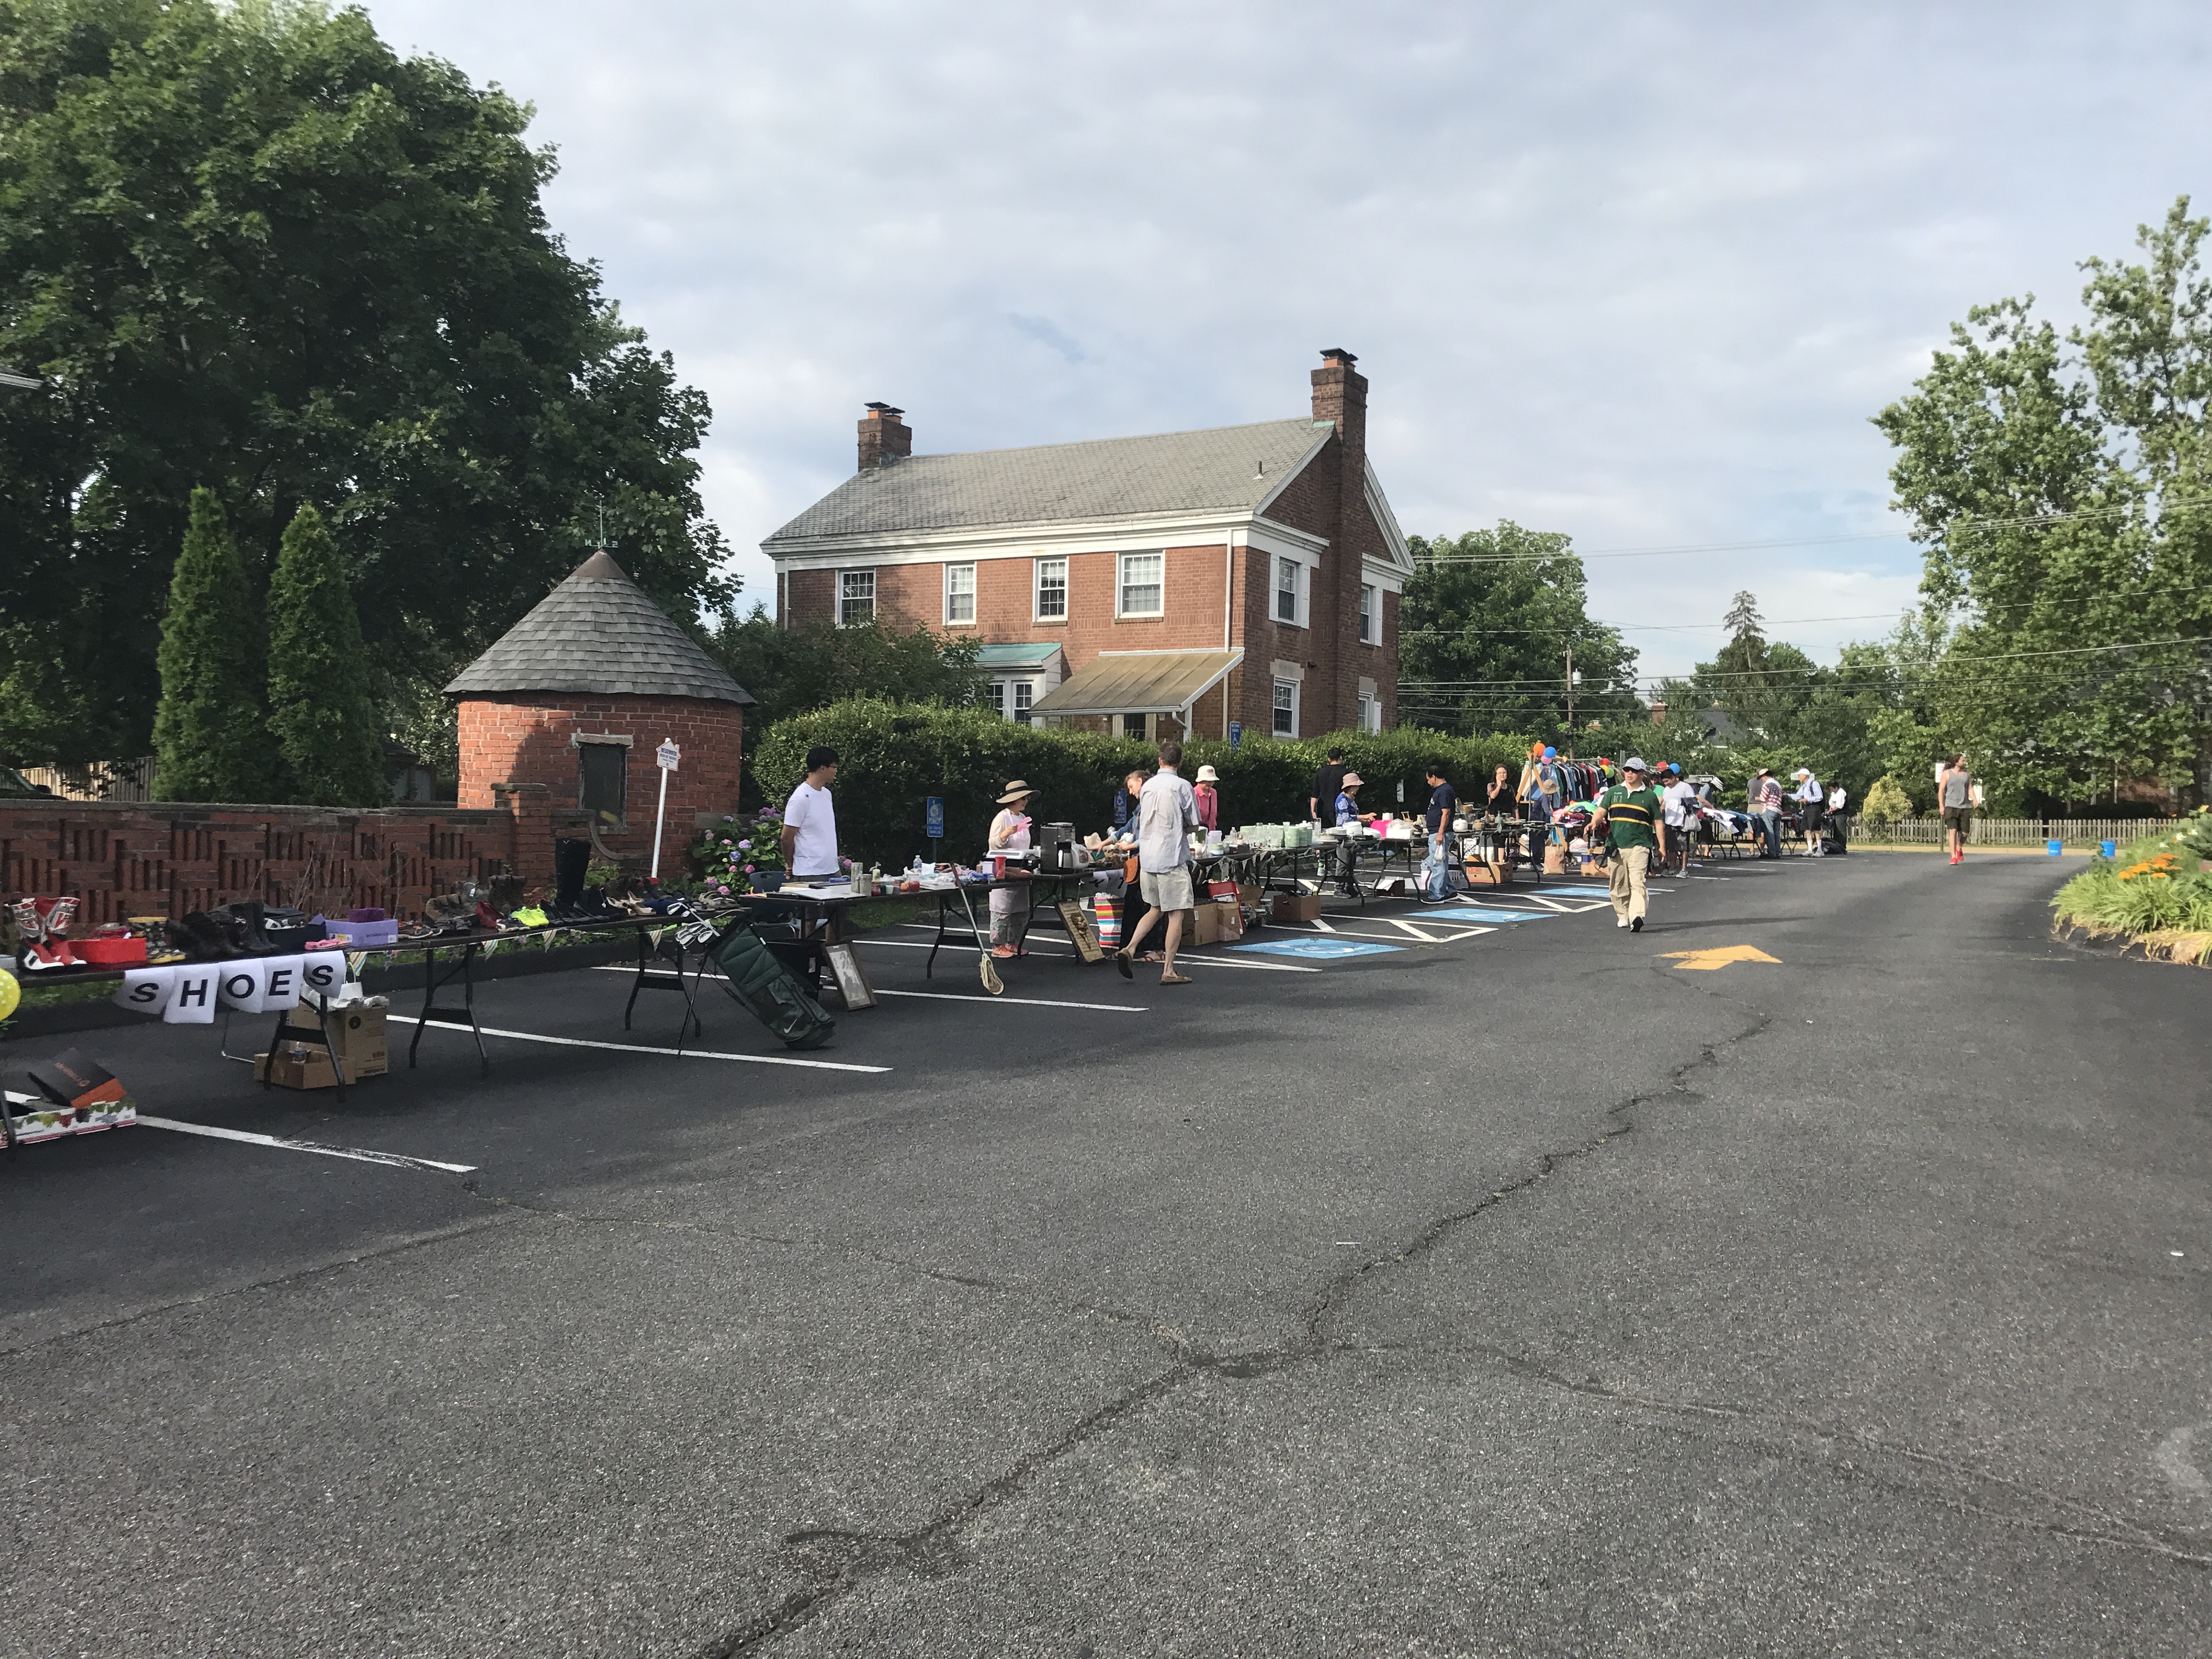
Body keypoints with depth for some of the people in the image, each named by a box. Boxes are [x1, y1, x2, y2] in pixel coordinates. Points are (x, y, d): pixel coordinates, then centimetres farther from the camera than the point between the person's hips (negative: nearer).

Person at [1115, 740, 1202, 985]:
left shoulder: (1148, 786, 8)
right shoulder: (1182, 787, -8)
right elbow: (1193, 826, -3)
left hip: (1147, 858, 6)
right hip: (1172, 858, -6)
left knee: (1156, 909, 20)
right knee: (1176, 914, 0)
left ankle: (1129, 949, 5)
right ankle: (1168, 971, 0)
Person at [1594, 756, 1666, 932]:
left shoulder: (1650, 796, 9)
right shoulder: (1613, 792, 14)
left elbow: (1658, 823, 11)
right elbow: (1602, 811, 5)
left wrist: (1662, 848, 8)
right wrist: (1594, 823, -18)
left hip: (1639, 846, -3)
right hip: (1616, 845, 3)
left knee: (1638, 882, -16)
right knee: (1618, 884, 8)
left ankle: (1637, 917, -27)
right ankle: (1622, 916, 22)